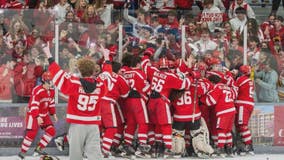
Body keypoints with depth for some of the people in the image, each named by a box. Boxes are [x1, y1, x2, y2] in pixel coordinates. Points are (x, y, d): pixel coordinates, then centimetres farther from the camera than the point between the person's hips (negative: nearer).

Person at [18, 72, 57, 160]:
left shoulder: (51, 91, 3)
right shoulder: (37, 91, -24)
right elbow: (34, 105, -27)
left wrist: (53, 114, 14)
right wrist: (37, 117, -33)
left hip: (44, 114, 8)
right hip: (33, 114, -8)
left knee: (51, 131, 0)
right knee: (31, 134, -13)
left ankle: (39, 149, 10)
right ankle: (22, 152, -1)